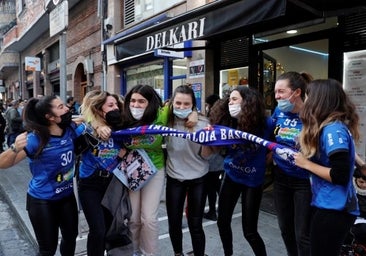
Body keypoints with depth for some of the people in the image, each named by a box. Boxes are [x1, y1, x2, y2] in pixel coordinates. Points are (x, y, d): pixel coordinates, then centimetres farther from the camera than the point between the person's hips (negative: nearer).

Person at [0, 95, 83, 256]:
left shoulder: (69, 130, -8)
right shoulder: (36, 139, -23)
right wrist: (15, 148, -43)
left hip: (67, 195, 6)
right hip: (42, 201, -5)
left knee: (71, 237, 24)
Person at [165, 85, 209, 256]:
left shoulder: (202, 122, -12)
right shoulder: (167, 120, -9)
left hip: (198, 178, -1)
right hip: (174, 178, 2)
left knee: (195, 224, 4)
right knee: (174, 222, 11)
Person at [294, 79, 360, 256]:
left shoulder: (333, 129, -20)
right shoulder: (332, 126, 8)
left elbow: (340, 175, -25)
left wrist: (306, 164, -16)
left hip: (333, 209, -9)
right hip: (331, 206, 9)